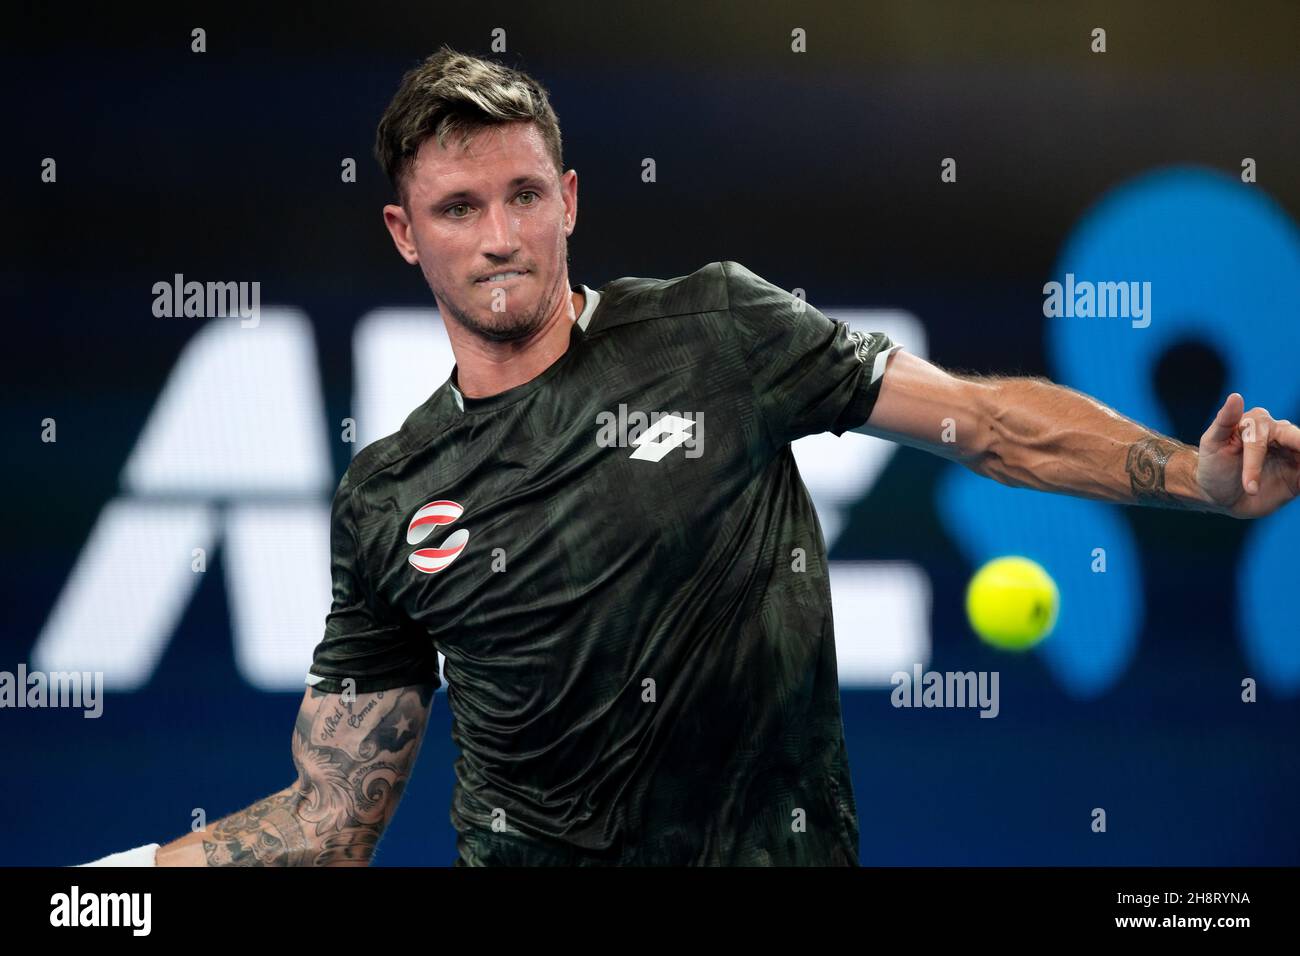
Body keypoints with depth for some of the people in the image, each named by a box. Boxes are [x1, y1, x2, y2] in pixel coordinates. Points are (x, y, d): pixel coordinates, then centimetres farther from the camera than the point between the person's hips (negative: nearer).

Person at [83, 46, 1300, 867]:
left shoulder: (715, 329, -3)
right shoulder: (383, 505, 3)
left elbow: (986, 421, -3)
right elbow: (327, 820, 4)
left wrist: (1202, 476, -17)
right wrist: (88, 882, -8)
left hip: (778, 841, -1)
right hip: (529, 853, 2)